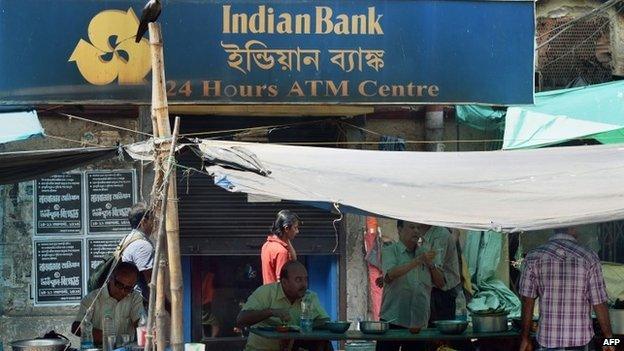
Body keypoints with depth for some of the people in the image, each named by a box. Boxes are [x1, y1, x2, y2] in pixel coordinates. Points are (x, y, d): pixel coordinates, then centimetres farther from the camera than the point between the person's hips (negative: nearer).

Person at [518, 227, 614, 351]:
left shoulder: (533, 258, -3)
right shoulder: (589, 258, -5)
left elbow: (527, 303, -2)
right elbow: (599, 303, -5)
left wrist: (525, 339, 6)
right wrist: (609, 339, 4)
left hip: (548, 339, 0)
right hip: (580, 339, 0)